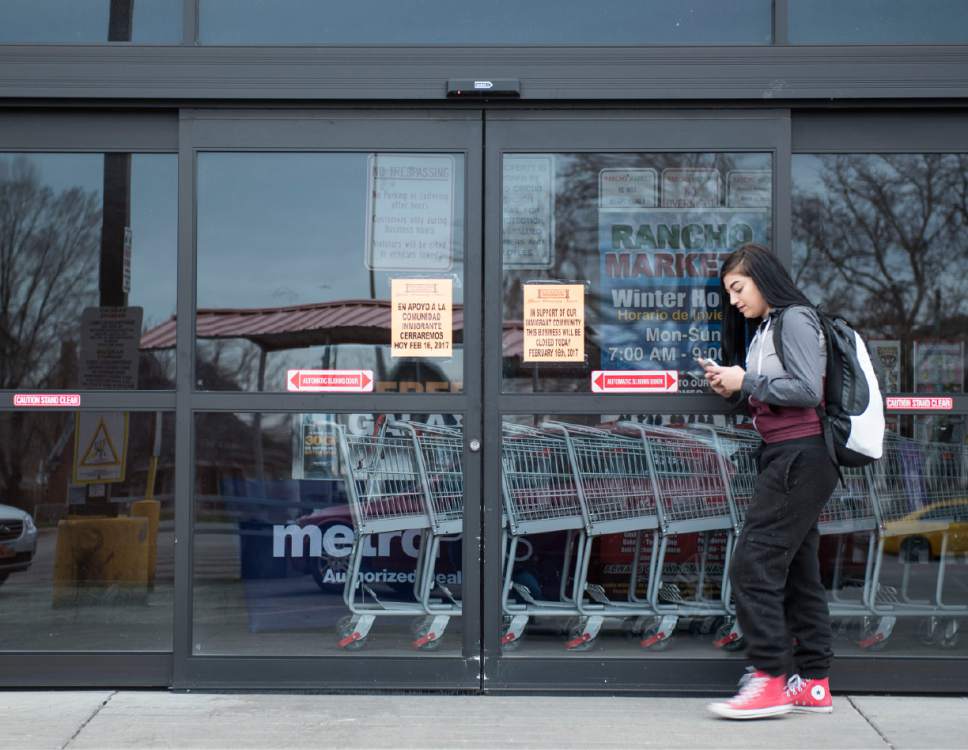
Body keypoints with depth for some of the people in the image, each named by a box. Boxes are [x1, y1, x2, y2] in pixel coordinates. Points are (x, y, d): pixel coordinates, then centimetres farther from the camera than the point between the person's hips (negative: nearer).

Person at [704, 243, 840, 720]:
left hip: (801, 456, -10)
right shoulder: (764, 328, 21)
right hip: (783, 457, 10)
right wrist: (732, 391, 4)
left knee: (754, 562, -13)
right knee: (796, 568, 9)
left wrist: (746, 382, -12)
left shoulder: (795, 319, -7)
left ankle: (770, 679, -11)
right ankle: (812, 683, 12)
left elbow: (808, 389, -18)